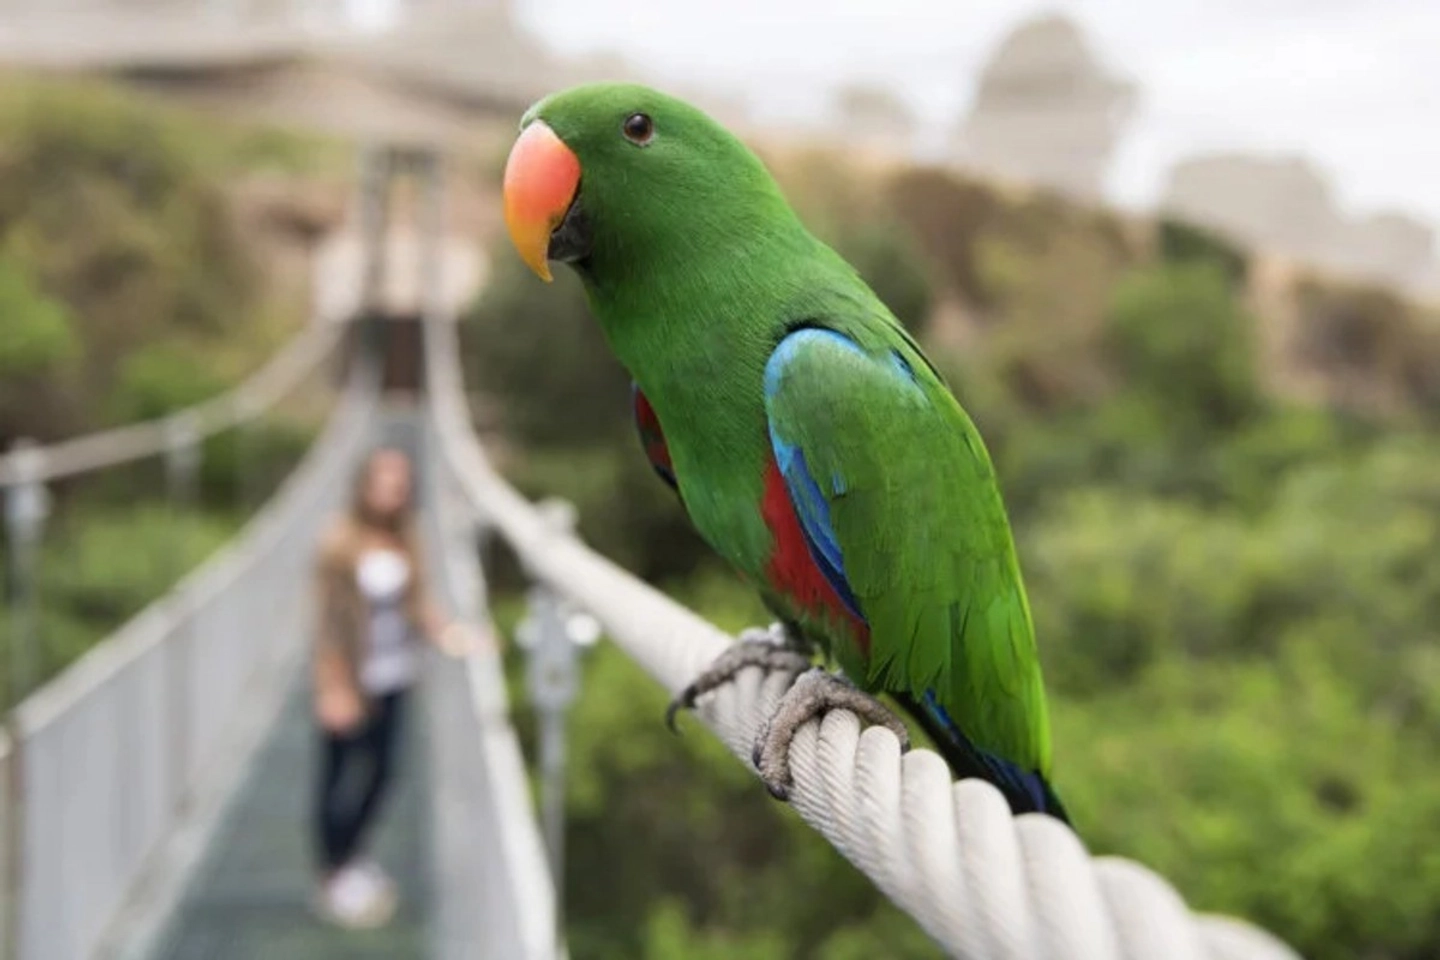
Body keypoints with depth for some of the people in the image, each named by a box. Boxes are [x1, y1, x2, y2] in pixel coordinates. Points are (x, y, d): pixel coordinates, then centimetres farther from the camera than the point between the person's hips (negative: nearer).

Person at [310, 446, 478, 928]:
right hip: (350, 681, -6)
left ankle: (351, 857, 37)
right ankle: (333, 875, 22)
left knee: (380, 771, 16)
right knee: (340, 777, 5)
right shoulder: (341, 543, -17)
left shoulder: (405, 540, 1)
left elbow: (418, 599, 7)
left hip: (392, 676, 6)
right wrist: (335, 688, -15)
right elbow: (330, 618, -14)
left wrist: (443, 630, -13)